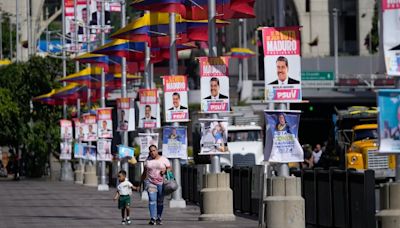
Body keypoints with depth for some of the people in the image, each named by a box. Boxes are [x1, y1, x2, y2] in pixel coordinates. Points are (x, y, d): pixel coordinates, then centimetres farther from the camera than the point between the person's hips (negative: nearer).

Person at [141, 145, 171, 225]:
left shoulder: (163, 159, 2)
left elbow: (169, 168, 0)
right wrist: (142, 181, 18)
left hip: (161, 183, 0)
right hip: (150, 182, 0)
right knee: (152, 200, -14)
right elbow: (145, 172, 15)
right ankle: (153, 219, -20)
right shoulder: (148, 160, 8)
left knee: (160, 201, 5)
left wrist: (165, 171, -19)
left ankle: (159, 219, 16)